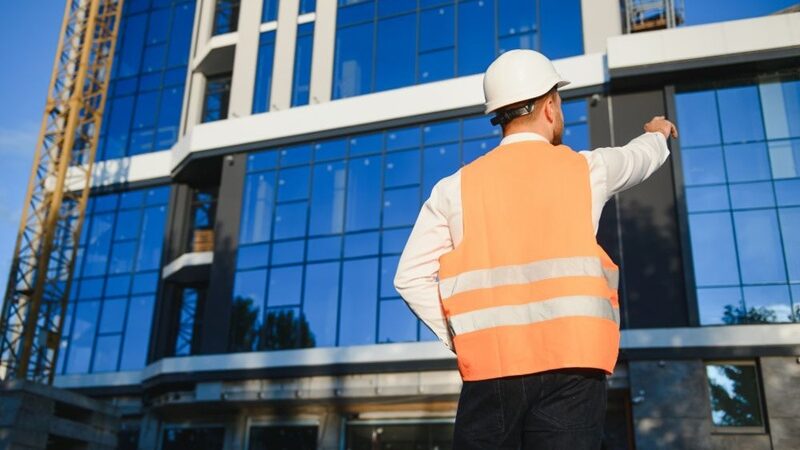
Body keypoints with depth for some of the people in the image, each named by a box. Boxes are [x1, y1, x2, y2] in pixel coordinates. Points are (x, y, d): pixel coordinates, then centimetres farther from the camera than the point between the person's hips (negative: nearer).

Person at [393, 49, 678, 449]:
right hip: (571, 361, 0)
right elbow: (638, 159, 32)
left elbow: (411, 277, 2)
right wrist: (657, 134, 54)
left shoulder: (455, 187, 7)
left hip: (489, 365, 1)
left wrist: (458, 338, 10)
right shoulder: (585, 169, 8)